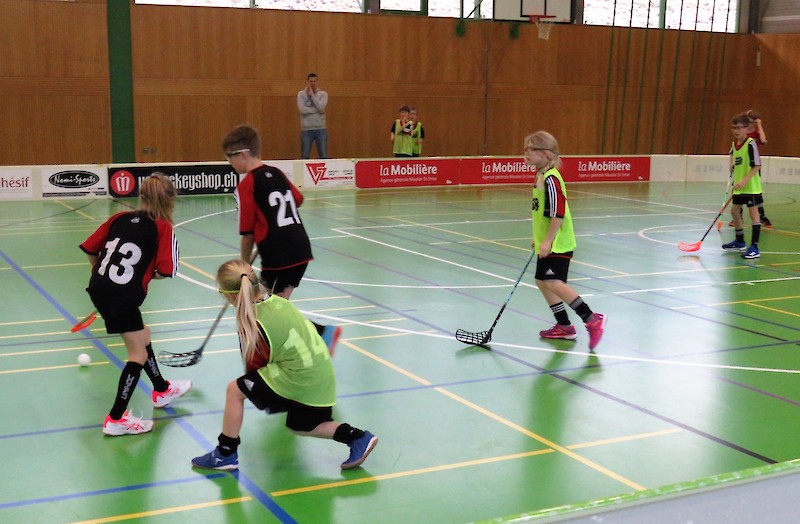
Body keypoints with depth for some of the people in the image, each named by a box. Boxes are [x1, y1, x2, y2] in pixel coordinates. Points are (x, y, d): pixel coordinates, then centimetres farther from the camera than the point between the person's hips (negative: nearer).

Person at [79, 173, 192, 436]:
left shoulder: (119, 218, 9)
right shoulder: (162, 228, -5)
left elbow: (90, 249, 10)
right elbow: (164, 272, -11)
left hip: (99, 289, 7)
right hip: (123, 298, -7)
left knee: (143, 337, 26)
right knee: (139, 355, 6)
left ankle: (162, 390, 44)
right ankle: (115, 419, 8)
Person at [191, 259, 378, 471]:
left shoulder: (254, 326, -16)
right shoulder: (277, 301, 4)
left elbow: (254, 368, -6)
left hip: (301, 381, -8)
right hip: (322, 380, 8)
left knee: (235, 390, 1)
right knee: (299, 426, 29)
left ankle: (226, 454, 10)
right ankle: (357, 437, 22)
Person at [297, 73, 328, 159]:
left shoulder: (323, 94, 5)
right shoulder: (301, 94, 3)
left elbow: (321, 107, -14)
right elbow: (302, 109, -12)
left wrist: (312, 94, -9)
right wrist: (317, 110, -10)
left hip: (321, 128, 1)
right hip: (306, 129, -1)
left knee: (324, 156, 3)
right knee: (305, 156, 3)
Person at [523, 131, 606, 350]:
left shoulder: (551, 179, -18)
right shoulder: (540, 177, 12)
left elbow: (558, 213, -24)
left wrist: (547, 241, -24)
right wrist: (539, 238, 23)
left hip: (558, 243, -10)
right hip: (547, 242, 10)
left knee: (553, 283, -16)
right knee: (542, 281, 13)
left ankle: (592, 319, -10)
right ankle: (564, 326, 23)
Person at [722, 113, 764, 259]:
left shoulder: (751, 143, -16)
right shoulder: (734, 144, 6)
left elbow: (757, 166, -19)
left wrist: (745, 180, -24)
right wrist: (732, 165, 9)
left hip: (751, 186, -9)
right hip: (739, 186, 9)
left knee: (753, 213, -7)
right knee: (734, 211, 17)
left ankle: (754, 247, -7)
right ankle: (740, 242, 34)